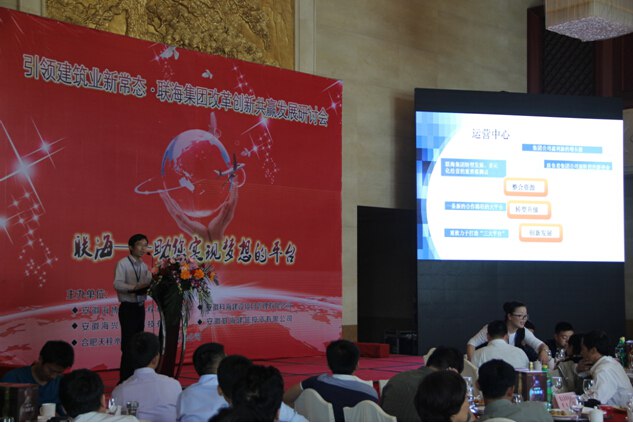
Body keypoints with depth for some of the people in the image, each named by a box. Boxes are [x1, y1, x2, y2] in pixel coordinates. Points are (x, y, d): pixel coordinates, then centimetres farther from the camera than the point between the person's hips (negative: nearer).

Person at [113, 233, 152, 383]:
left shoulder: (144, 266, 11)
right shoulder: (123, 263, -8)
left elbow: (150, 282, 5)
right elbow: (117, 284, -20)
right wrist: (135, 287, -32)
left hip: (140, 307, 7)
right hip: (128, 308, -7)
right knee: (128, 344, -6)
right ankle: (124, 379, -1)